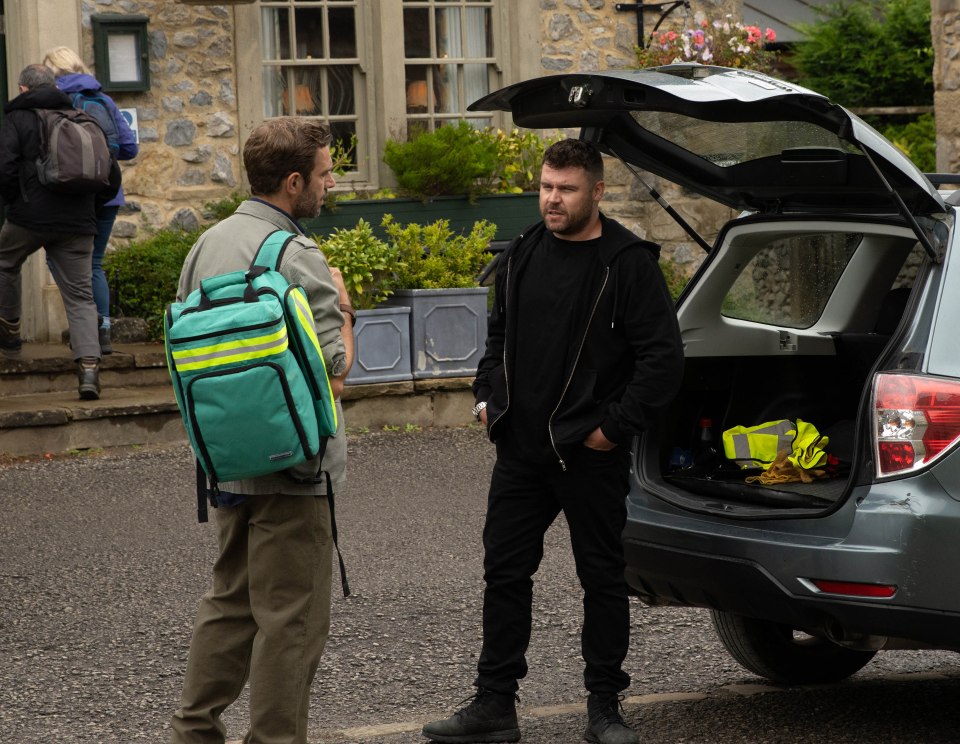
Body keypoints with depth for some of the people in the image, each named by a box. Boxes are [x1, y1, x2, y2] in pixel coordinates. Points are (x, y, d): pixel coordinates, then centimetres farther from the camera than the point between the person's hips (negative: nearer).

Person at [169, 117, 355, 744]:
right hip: (289, 465, -9)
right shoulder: (296, 257, -17)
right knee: (292, 616, 0)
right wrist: (342, 307, -2)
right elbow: (333, 372, -17)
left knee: (231, 602, 19)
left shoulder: (208, 245, 9)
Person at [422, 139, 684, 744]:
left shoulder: (628, 262, -9)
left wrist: (615, 426, -14)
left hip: (590, 453, -6)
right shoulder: (523, 256, 10)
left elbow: (663, 358, -12)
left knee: (603, 578, 5)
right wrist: (487, 397, 11)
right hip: (521, 450, 6)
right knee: (505, 572, 7)